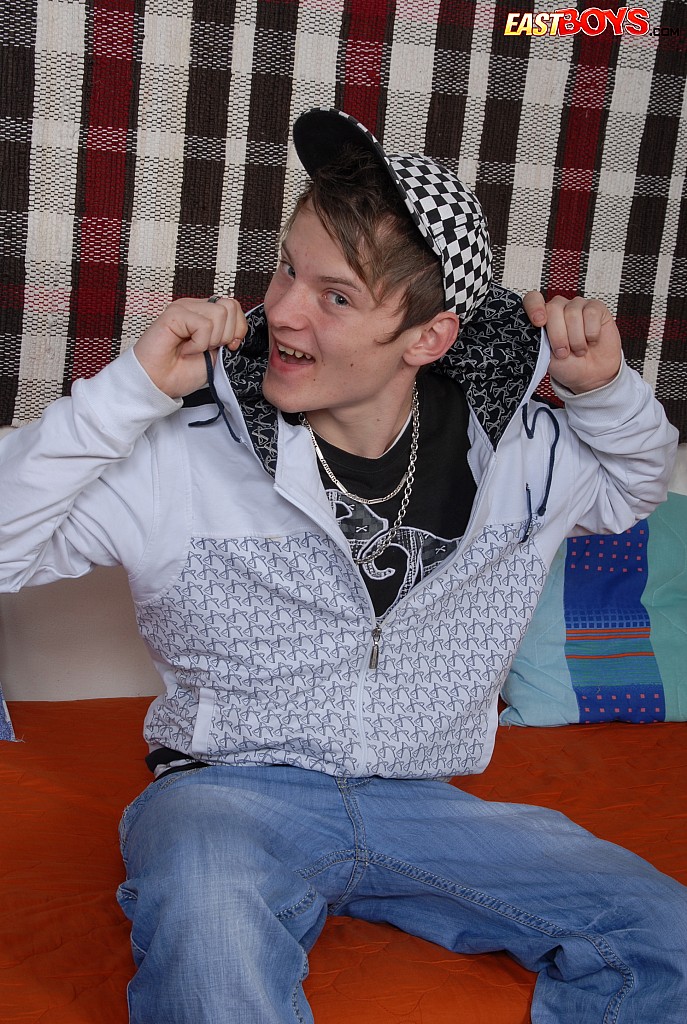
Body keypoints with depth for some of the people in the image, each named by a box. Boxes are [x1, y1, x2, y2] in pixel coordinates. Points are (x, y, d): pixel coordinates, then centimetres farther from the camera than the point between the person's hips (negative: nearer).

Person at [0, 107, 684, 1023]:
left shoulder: (513, 453, 2)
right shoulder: (183, 455, -9)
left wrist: (605, 388, 0)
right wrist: (133, 387, -22)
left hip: (417, 803, 5)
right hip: (229, 793, -4)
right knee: (208, 930, -41)